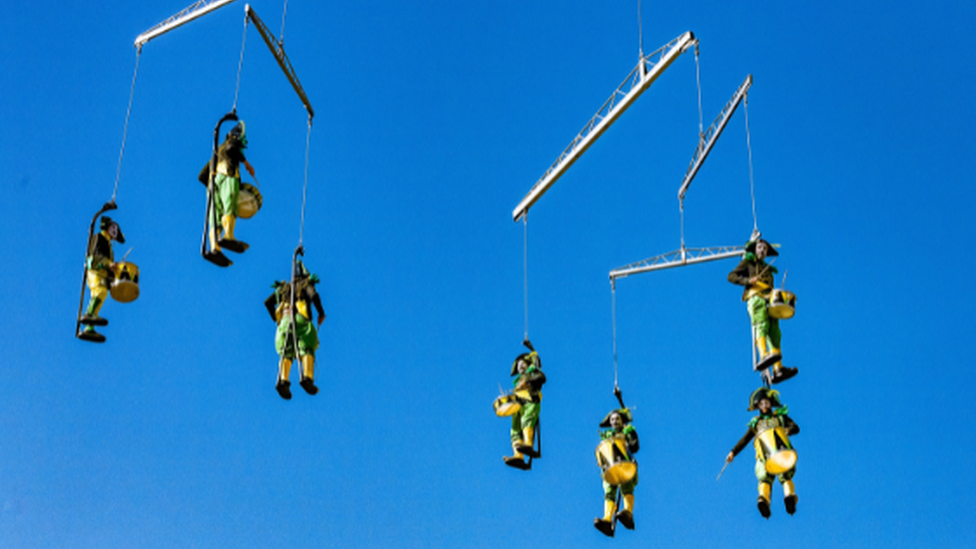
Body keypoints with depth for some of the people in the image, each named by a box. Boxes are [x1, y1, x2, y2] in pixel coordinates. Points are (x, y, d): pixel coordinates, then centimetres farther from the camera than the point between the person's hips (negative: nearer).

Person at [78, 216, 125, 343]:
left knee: (98, 297, -4)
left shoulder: (108, 245, 33)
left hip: (104, 275, 8)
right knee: (101, 291, -31)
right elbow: (96, 253, -8)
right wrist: (109, 263, -20)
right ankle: (89, 315, -47)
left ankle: (88, 330, -12)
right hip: (95, 271, -8)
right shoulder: (98, 237, 8)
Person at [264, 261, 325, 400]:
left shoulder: (284, 287, 32)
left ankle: (283, 380, -34)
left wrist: (276, 319, 34)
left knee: (286, 354, -6)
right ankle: (307, 378, -38)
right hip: (301, 320, -3)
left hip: (284, 321, 3)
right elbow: (314, 295, -6)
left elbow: (268, 302, 24)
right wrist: (321, 313, 6)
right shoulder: (307, 285, 18)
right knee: (307, 351, -10)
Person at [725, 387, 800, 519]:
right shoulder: (756, 423, 33)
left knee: (785, 476, -22)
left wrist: (788, 430, -9)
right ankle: (763, 499, -42)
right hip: (764, 454, 1)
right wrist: (733, 452, 8)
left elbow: (796, 427, 15)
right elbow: (744, 440, 23)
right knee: (765, 477, -20)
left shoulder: (780, 417, 30)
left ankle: (790, 496, -45)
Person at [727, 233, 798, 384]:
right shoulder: (748, 262, 22)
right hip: (754, 297, -5)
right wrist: (748, 280, -8)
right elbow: (732, 276, 9)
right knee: (761, 324, -28)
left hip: (768, 300, 5)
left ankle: (778, 369, -28)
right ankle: (763, 356, -48)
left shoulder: (768, 269, 37)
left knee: (774, 332, -13)